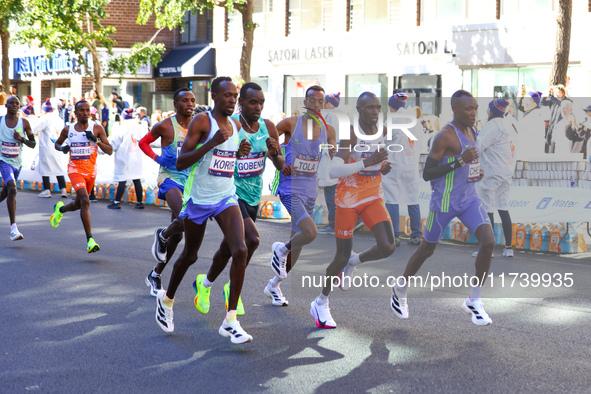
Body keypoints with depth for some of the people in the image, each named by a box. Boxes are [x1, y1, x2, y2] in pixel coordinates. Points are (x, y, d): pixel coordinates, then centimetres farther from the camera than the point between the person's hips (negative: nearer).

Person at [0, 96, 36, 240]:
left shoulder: (24, 123, -1)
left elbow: (33, 144, 1)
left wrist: (22, 139, -16)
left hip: (17, 162, 4)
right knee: (12, 189, -24)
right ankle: (13, 229, -28)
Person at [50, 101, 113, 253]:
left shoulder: (97, 129, -2)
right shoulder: (68, 130, 2)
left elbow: (109, 151, -4)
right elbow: (57, 143, 20)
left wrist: (96, 140, -20)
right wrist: (62, 148, -3)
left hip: (91, 171, 2)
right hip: (75, 170, -2)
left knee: (78, 204, 16)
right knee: (85, 200, -23)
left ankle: (60, 209, 53)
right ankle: (90, 240, -23)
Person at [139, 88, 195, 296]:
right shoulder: (165, 126, -7)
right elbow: (143, 142, 6)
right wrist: (157, 158, -10)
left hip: (189, 181, 6)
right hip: (169, 178, -6)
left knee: (177, 234, 9)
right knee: (186, 219, -31)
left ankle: (155, 275, 26)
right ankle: (162, 235, 3)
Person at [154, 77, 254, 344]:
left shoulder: (235, 125, 8)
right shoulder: (201, 121, -12)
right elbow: (180, 163, -17)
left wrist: (240, 153, 2)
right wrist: (212, 143, -27)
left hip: (226, 197, 4)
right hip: (199, 199, -4)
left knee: (240, 251, -16)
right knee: (190, 256, 12)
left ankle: (231, 321, -11)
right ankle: (167, 299, 41)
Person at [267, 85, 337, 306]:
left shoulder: (328, 130, 5)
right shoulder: (291, 123, -7)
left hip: (310, 190, 5)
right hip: (290, 187, -5)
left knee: (297, 244, 11)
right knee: (310, 232, -25)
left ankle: (275, 284, 29)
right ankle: (281, 250, 6)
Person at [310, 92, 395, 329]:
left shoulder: (384, 132, 1)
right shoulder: (350, 134, -18)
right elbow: (334, 171, -29)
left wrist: (384, 168, -2)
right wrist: (368, 162, -34)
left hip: (373, 198, 5)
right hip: (348, 201, -5)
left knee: (387, 247, -14)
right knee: (342, 256, 2)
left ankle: (354, 263, 20)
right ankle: (321, 303, 26)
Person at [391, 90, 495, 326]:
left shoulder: (471, 132, 8)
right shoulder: (445, 136, -17)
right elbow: (427, 174, -19)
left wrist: (475, 172, 6)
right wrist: (461, 161, -26)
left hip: (469, 198, 6)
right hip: (444, 202, -6)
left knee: (488, 242, -14)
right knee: (427, 249, 10)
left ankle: (473, 302, -1)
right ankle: (400, 289, 37)